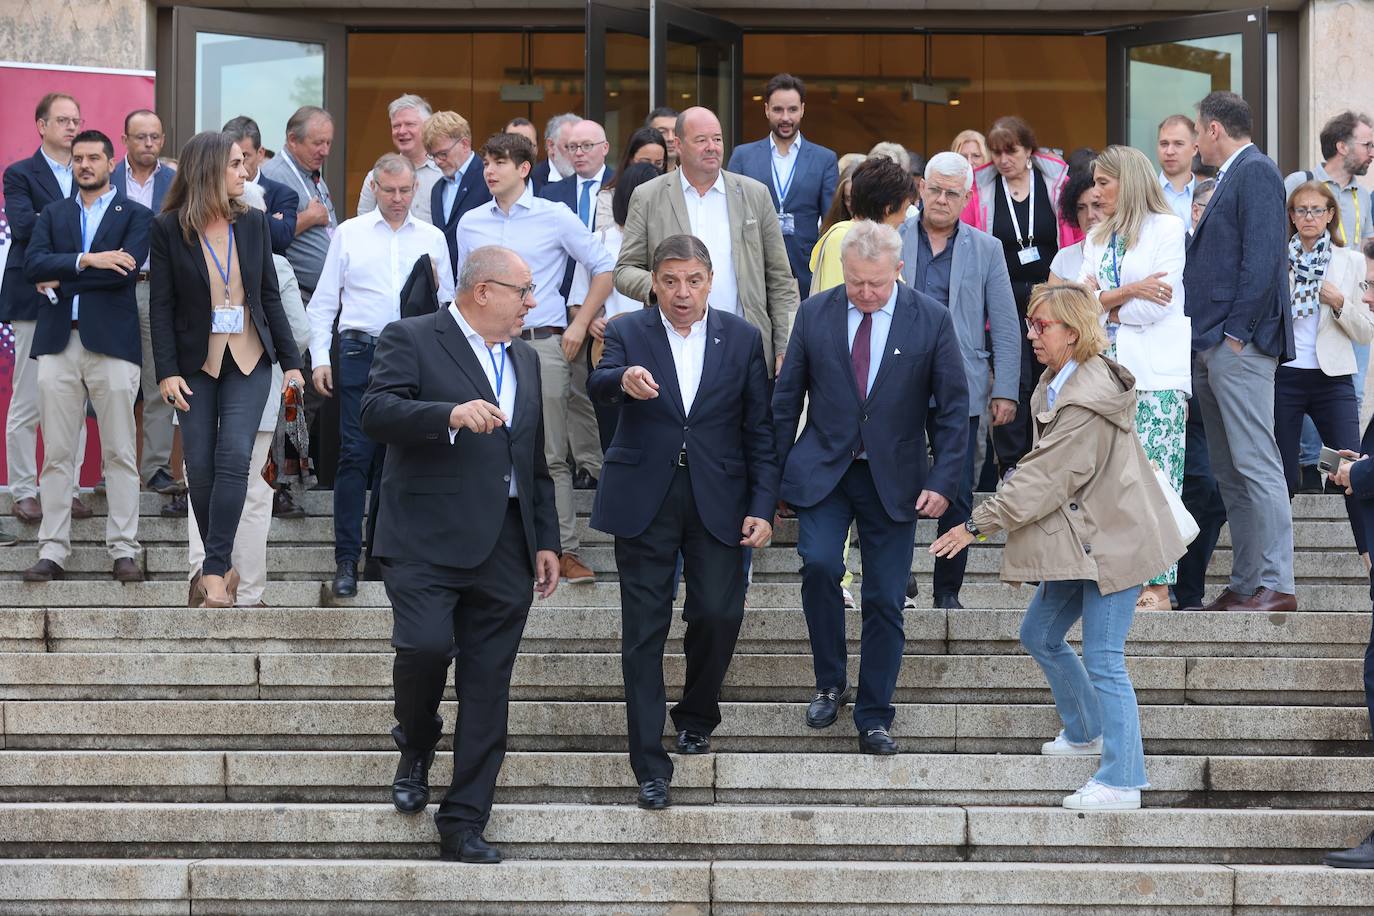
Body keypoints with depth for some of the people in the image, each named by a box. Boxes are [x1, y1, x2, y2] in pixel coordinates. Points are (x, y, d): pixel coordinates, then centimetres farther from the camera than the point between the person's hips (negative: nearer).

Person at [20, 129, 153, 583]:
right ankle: (52, 551, 5)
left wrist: (62, 281, -6)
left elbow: (125, 270, -11)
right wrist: (86, 260, -14)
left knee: (120, 453, -1)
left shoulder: (136, 215, 6)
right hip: (58, 343, 3)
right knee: (57, 455, 3)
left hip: (111, 342, -3)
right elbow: (33, 263, -1)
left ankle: (124, 550, 3)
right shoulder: (53, 214, 16)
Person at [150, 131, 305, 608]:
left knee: (234, 457, -14)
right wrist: (167, 371, -11)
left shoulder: (252, 222, 4)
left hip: (248, 361, 1)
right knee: (200, 469, 0)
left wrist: (291, 361, 6)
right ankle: (221, 565, 16)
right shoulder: (168, 228, -3)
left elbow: (270, 296, 8)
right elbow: (161, 305, -3)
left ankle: (215, 569, -14)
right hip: (196, 363, -1)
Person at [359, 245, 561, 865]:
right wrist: (452, 413, -30)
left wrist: (547, 541, 18)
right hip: (428, 541, -6)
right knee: (425, 646, -23)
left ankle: (463, 826, 9)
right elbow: (376, 413, -16)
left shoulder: (525, 359, 21)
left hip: (504, 552, 6)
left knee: (487, 695, 3)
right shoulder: (411, 340, 0)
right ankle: (416, 746, 9)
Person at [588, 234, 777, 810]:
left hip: (717, 501, 1)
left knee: (719, 613, -6)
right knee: (644, 631, -1)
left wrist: (762, 506, -1)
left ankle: (696, 715, 24)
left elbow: (759, 431, 7)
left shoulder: (741, 338, 6)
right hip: (644, 500, -1)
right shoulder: (628, 333, 1)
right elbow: (597, 385, -19)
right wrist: (622, 379, -43)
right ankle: (650, 765, 3)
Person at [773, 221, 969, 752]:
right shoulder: (814, 314, 0)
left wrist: (943, 481, -8)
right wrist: (773, 472, 5)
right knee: (819, 565, -21)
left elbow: (953, 408, -1)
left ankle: (874, 718, 13)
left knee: (885, 600, 1)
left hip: (894, 479, 0)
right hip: (823, 471, 0)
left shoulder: (932, 321, -5)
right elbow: (787, 398, 6)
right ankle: (830, 683, -1)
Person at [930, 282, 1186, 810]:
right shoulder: (1056, 382, 6)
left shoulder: (1088, 401, -25)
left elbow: (1047, 477, -25)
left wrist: (979, 524, -20)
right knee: (1040, 635, 18)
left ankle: (1121, 782, -4)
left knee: (1103, 659, -9)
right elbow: (1043, 468, 15)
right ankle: (1086, 731, 37)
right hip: (1080, 538, 10)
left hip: (1111, 540, -10)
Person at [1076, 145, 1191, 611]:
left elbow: (1157, 306, -10)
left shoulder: (1167, 229, 0)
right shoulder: (1096, 239, 20)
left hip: (1157, 374, -6)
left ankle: (1158, 585, -9)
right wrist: (1127, 293, -9)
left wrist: (1104, 302, 2)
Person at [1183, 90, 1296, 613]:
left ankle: (1276, 587, -11)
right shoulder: (1231, 178, 21)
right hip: (1212, 347, 10)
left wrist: (1237, 331, -19)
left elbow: (1263, 257, -17)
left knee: (1255, 466, -11)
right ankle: (1245, 586, 13)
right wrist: (1206, 339, 15)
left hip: (1239, 345, -10)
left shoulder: (1256, 171, -8)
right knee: (1229, 473, 10)